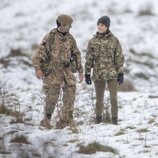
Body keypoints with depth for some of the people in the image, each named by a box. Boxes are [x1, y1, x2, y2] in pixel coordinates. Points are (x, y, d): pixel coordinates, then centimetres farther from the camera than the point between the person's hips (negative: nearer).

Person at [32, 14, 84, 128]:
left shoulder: (70, 39, 8)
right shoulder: (50, 38, -7)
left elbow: (77, 55, 18)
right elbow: (39, 53, -9)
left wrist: (80, 71, 15)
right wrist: (38, 68, -20)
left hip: (67, 70, 5)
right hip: (52, 71, -5)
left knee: (70, 93, -4)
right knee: (52, 96, -6)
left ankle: (67, 119, 5)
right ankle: (47, 118, 11)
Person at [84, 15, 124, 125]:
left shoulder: (114, 41, 0)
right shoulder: (93, 41, 4)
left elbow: (119, 58, 1)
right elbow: (89, 59, 7)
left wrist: (121, 73, -3)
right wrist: (87, 74, 4)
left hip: (112, 74, -1)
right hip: (98, 74, 1)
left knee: (113, 98, -5)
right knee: (99, 99, 7)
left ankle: (115, 119, 4)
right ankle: (99, 119, 18)